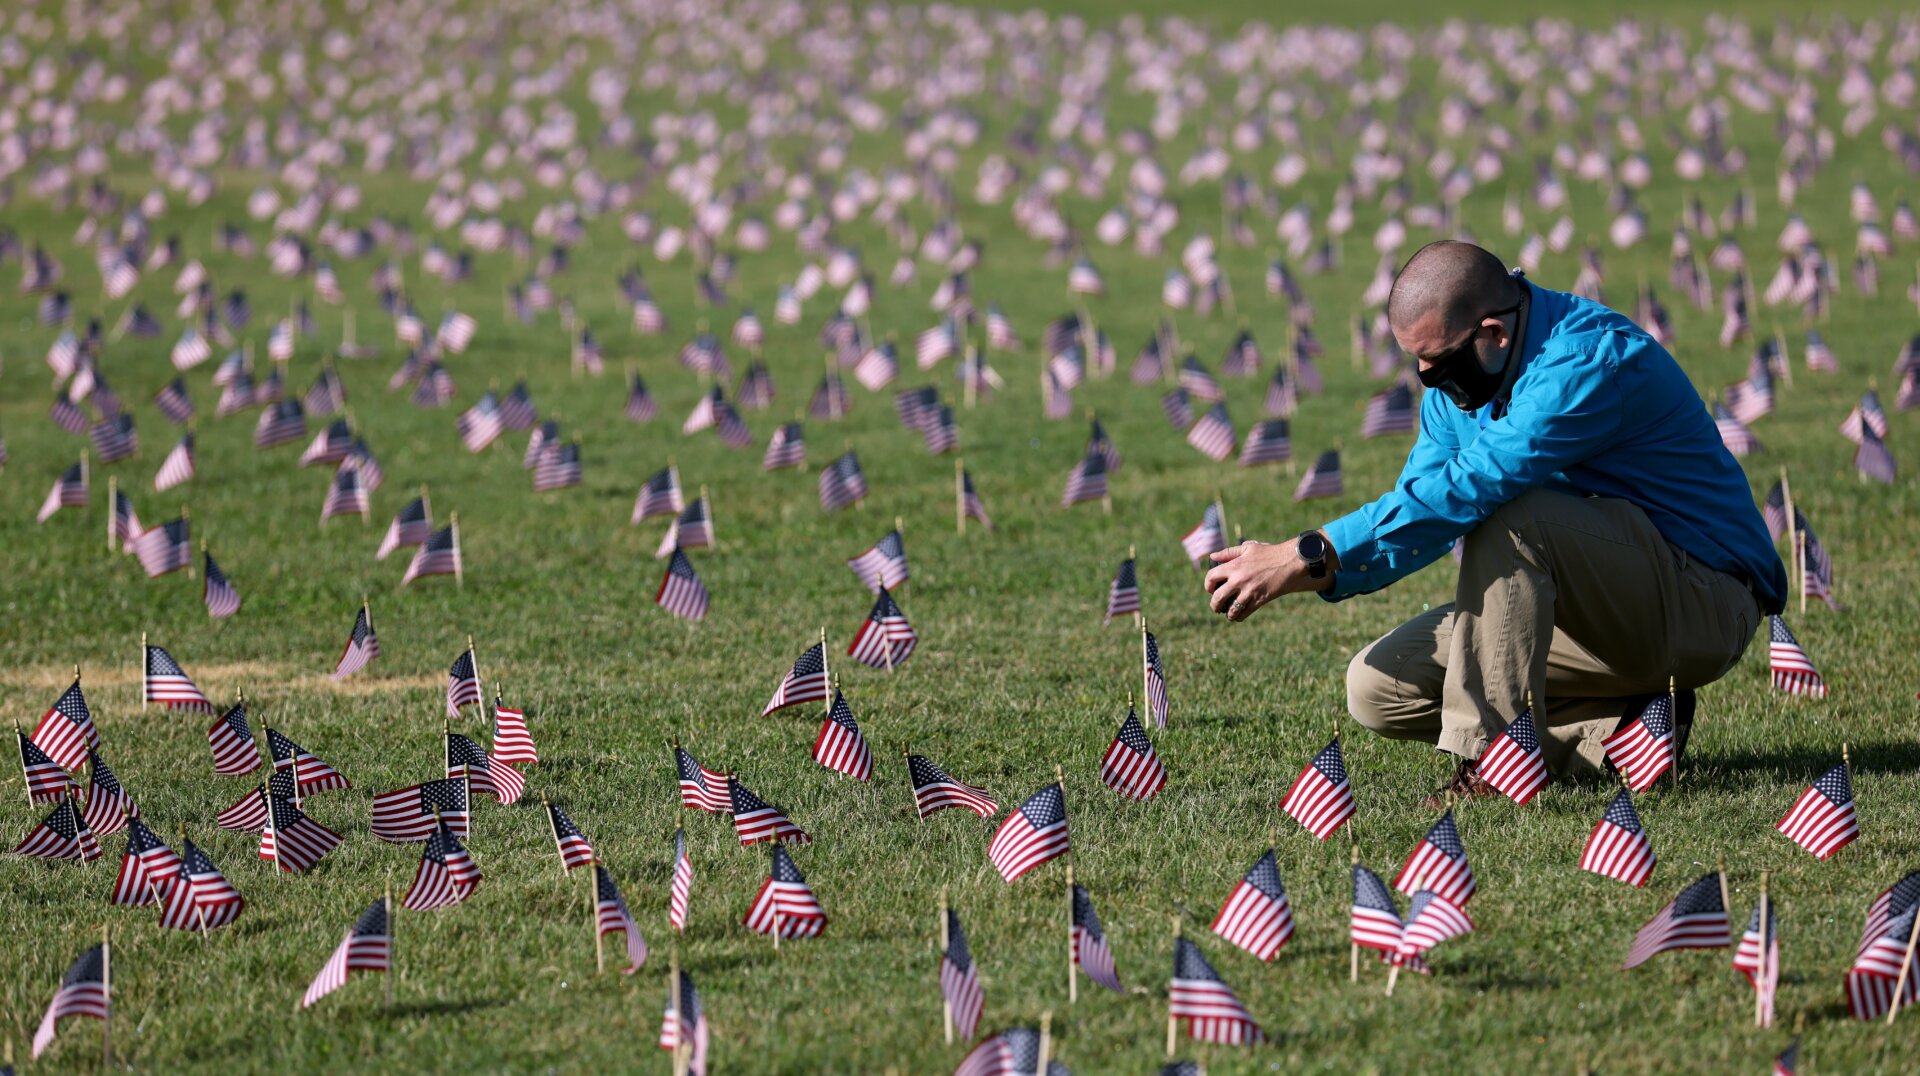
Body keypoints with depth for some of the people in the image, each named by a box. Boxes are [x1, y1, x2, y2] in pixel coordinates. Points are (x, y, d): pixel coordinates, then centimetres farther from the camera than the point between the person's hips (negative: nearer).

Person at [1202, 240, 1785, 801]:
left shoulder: (1593, 357, -26)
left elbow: (1465, 488, -35)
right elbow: (1418, 505, 5)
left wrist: (1307, 557, -34)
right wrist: (1317, 575, -15)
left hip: (1703, 607, -9)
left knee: (1505, 514, -32)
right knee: (1378, 687, -3)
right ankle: (1613, 730, -2)